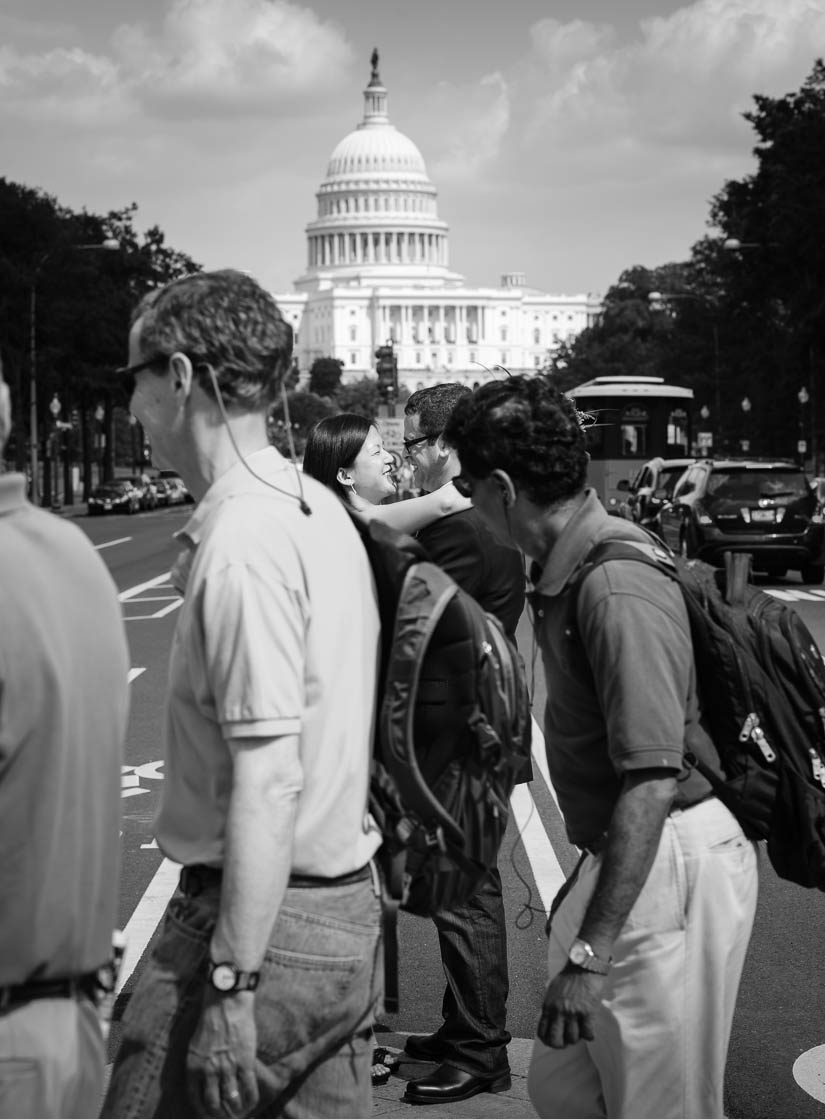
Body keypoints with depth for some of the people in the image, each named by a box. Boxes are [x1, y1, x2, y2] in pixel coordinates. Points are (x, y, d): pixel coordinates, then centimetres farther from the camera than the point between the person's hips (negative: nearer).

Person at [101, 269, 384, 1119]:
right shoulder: (319, 508, 9)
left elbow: (268, 779, -23)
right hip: (348, 911, 9)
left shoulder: (240, 542, -18)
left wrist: (231, 986, -21)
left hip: (268, 916, -9)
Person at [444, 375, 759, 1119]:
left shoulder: (618, 590, -24)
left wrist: (590, 952, -28)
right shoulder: (563, 571, 8)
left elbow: (651, 781, -28)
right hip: (618, 858, 10)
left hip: (669, 863, -10)